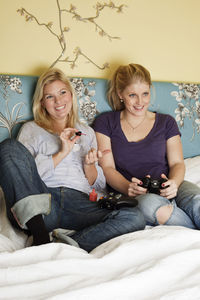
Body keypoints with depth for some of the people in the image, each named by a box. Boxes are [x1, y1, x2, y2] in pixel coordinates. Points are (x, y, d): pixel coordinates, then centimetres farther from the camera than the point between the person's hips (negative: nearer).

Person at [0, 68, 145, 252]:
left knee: (135, 218, -25)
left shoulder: (87, 132, 27)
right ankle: (40, 235, -35)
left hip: (80, 202, 2)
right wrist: (62, 153, -2)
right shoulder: (32, 129, 20)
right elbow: (20, 173, 3)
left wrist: (89, 165, 2)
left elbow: (99, 186, 23)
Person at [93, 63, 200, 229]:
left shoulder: (166, 122, 17)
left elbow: (177, 163, 10)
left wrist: (174, 182, -16)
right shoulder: (106, 123, 11)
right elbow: (107, 167, 3)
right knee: (152, 204, -38)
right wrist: (128, 187, -19)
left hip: (166, 188, 2)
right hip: (132, 195, -1)